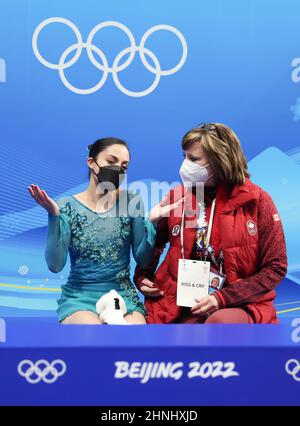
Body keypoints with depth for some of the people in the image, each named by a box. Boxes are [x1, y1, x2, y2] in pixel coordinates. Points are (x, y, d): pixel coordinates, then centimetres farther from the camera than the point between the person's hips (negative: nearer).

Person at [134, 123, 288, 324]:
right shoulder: (176, 196, 2)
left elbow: (275, 267, -6)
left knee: (221, 321, -34)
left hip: (238, 304, -2)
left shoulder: (257, 201, -7)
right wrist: (142, 277, 8)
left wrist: (222, 298, -15)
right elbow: (154, 242, 21)